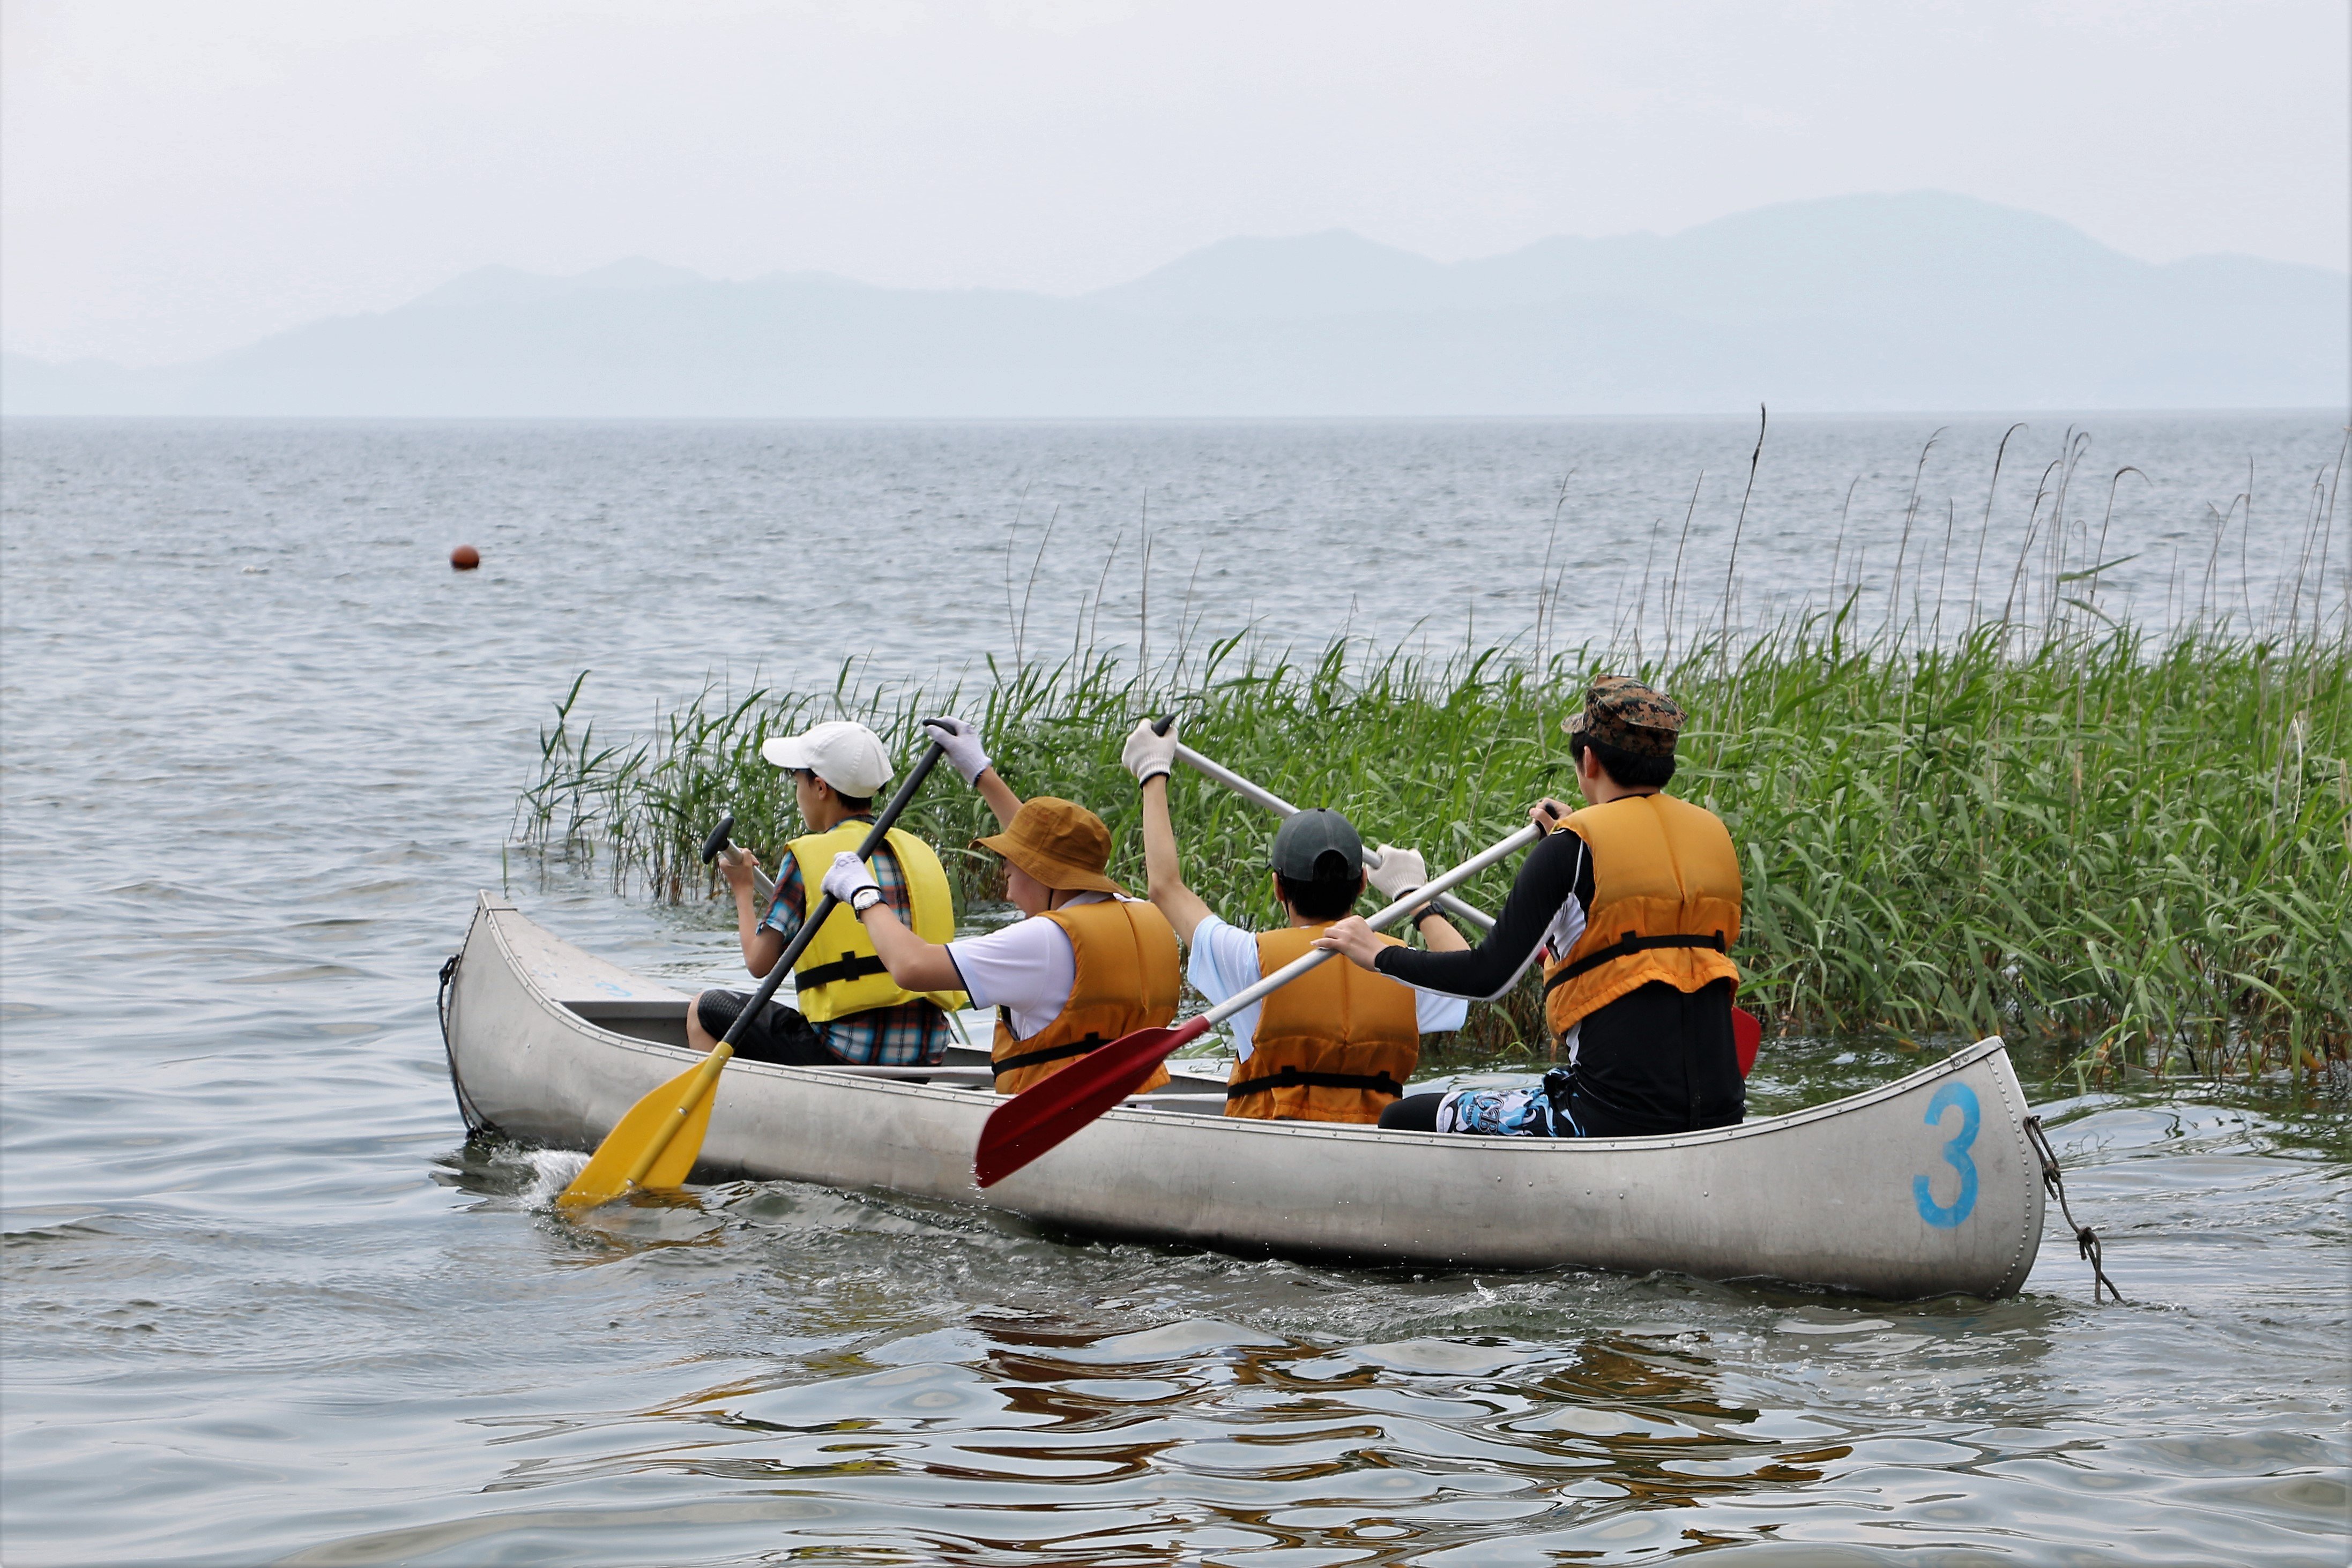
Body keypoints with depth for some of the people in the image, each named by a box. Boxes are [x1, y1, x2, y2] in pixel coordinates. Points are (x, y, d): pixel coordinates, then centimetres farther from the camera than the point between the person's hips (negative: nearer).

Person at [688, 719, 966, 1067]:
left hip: (847, 1055, -6)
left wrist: (742, 888, 12)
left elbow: (759, 963, -5)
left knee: (703, 1012, 13)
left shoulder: (808, 855, -7)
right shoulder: (923, 853, 9)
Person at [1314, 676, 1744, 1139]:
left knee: (1404, 1122, 7)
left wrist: (1381, 956, 4)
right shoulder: (1717, 834, 10)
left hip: (1619, 1117, -7)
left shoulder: (1574, 846, -8)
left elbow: (1489, 976, -12)